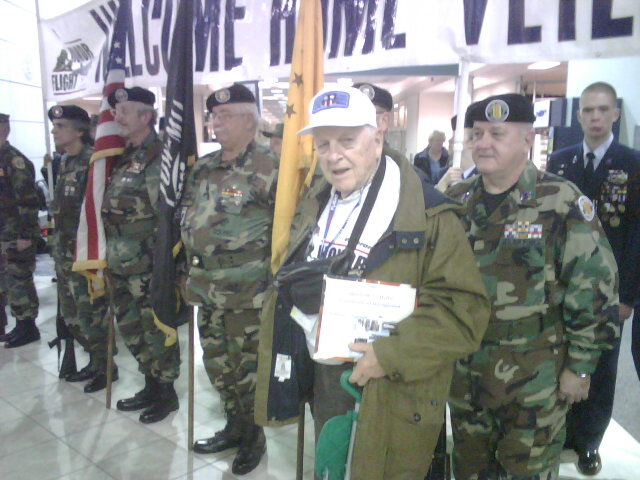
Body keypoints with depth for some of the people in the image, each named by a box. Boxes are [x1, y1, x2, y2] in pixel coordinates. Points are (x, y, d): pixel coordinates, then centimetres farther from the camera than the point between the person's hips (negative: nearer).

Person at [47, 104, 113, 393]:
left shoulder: (93, 161, -14)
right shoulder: (65, 162, 14)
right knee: (71, 314, 16)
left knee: (91, 313, 0)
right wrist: (59, 246, 20)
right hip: (65, 250, 9)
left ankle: (105, 368, 16)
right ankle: (95, 361, 31)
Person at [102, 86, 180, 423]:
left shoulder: (158, 157, -14)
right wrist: (110, 256, 18)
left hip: (147, 265, -9)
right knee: (131, 328, 18)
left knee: (156, 331, 4)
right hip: (119, 265, 9)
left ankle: (166, 393, 21)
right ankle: (151, 386, 34)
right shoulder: (124, 157, 13)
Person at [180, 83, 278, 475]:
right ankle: (234, 426, 38)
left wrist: (270, 273, -13)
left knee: (247, 366, 5)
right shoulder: (204, 168, 10)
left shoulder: (268, 169, -12)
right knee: (217, 362, 19)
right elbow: (187, 214, 21)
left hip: (247, 292, -7)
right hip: (206, 286, 8)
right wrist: (193, 263, 16)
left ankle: (254, 438, 26)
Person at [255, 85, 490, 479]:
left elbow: (464, 308, -22)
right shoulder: (315, 206, 7)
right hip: (320, 376, 7)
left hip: (387, 395, -7)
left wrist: (392, 356, -26)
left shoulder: (427, 215, -18)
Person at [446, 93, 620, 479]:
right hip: (464, 372, 5)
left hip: (535, 378, -4)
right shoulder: (456, 201, 3)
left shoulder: (562, 203, -12)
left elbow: (593, 288, -11)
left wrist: (580, 366, -10)